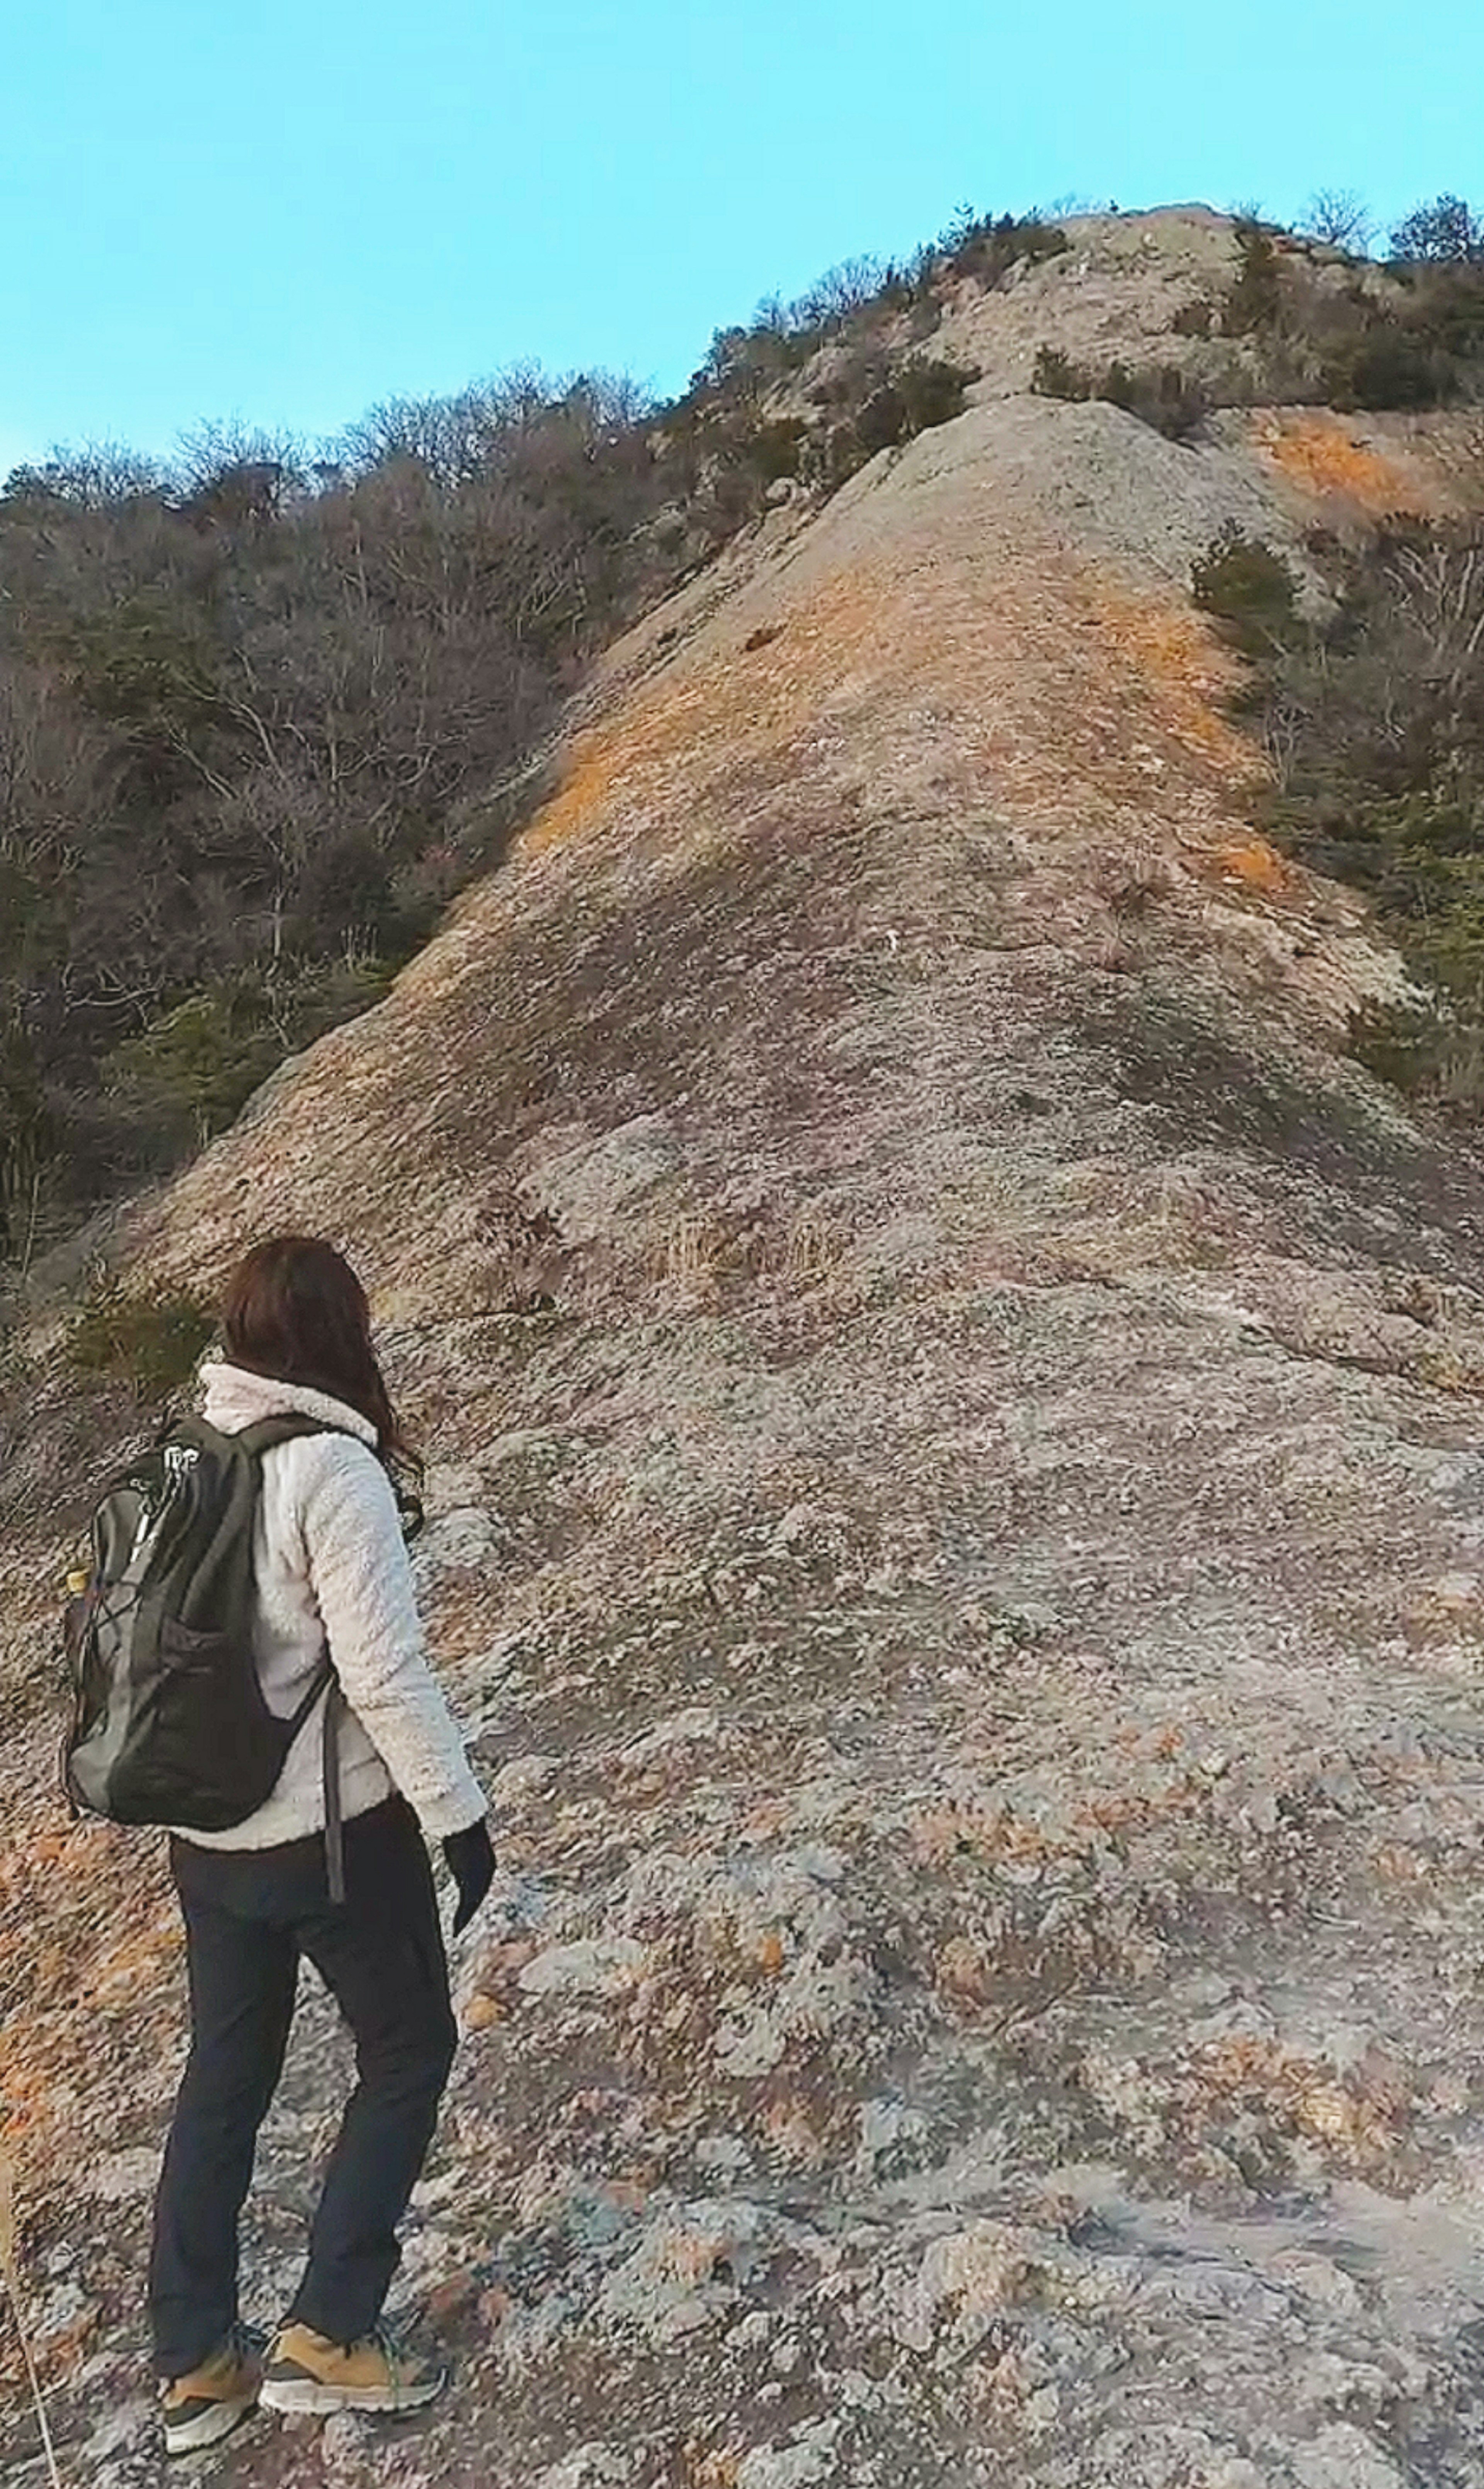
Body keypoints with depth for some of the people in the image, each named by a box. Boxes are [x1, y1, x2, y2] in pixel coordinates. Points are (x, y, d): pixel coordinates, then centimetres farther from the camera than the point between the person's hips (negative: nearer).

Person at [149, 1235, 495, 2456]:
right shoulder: (333, 1470, -21)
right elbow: (385, 1673, -21)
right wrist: (459, 1812, -11)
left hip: (207, 1833, 7)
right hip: (333, 1832, -7)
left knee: (224, 2076, 19)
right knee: (409, 2049, 15)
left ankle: (195, 2363, 30)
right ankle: (327, 2334, 17)